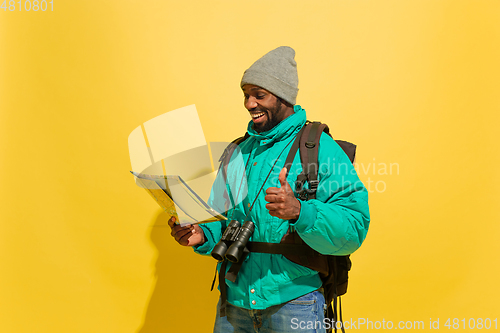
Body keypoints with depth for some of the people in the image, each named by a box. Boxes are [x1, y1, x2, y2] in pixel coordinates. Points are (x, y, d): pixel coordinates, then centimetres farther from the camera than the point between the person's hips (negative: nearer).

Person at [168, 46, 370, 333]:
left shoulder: (319, 148, -10)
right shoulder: (238, 153, 9)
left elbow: (354, 228, -17)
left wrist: (299, 212, -32)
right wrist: (203, 236, -4)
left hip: (293, 304, -5)